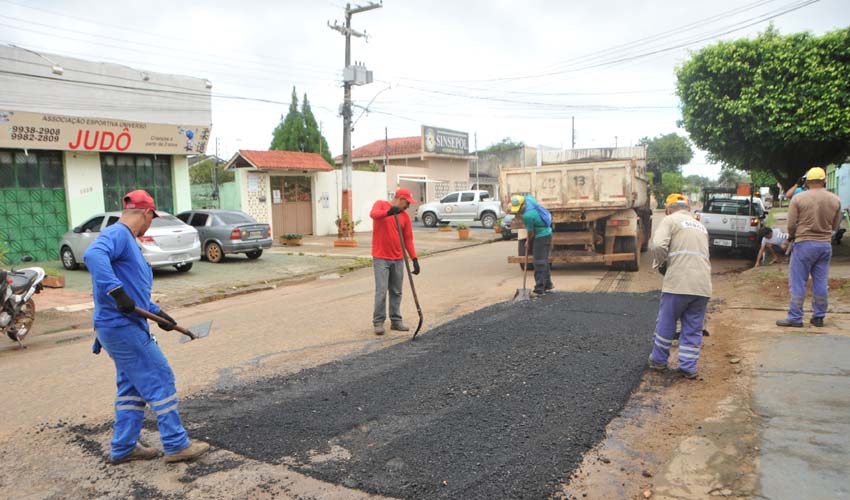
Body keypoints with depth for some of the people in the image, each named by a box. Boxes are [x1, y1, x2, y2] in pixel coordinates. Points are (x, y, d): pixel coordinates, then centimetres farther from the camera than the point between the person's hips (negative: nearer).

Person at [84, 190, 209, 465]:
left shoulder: (127, 239, 18)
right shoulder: (116, 234, -13)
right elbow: (93, 255, -35)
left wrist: (157, 312, 22)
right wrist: (116, 291, -40)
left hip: (126, 326, 10)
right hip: (122, 327, -10)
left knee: (132, 386, 17)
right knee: (160, 380, -4)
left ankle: (123, 448, 26)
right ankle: (176, 445, 4)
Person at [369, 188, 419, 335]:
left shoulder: (405, 216, 8)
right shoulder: (381, 204, -3)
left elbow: (408, 239, 7)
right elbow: (373, 214, -26)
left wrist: (415, 259, 0)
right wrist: (388, 212, -46)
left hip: (398, 259, 5)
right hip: (381, 258, -5)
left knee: (396, 292, 9)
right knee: (381, 291, -6)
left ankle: (396, 321, 20)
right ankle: (378, 322, 6)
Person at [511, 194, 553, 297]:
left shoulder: (527, 215, -27)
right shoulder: (528, 198, -4)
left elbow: (531, 233, -14)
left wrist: (529, 243, 5)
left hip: (541, 237, -10)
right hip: (547, 232, 10)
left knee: (539, 262, -9)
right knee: (544, 261, 17)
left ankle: (539, 290, -10)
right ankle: (548, 286, 26)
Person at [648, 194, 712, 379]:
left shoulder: (670, 220, 4)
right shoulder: (700, 226, 26)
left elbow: (658, 245, -13)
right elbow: (703, 253, 23)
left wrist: (661, 264, 4)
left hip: (678, 282, -5)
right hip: (703, 285, 5)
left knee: (666, 323, 10)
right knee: (693, 329, 11)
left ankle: (659, 360, 23)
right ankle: (688, 367, 12)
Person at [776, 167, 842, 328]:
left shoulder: (798, 198, -10)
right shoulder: (835, 200, 2)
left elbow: (791, 225, -7)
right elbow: (835, 226, 10)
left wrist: (792, 237, 13)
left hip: (804, 244, -4)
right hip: (825, 244, 4)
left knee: (798, 283, 1)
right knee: (820, 283, 10)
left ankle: (795, 318, 2)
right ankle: (819, 317, 17)